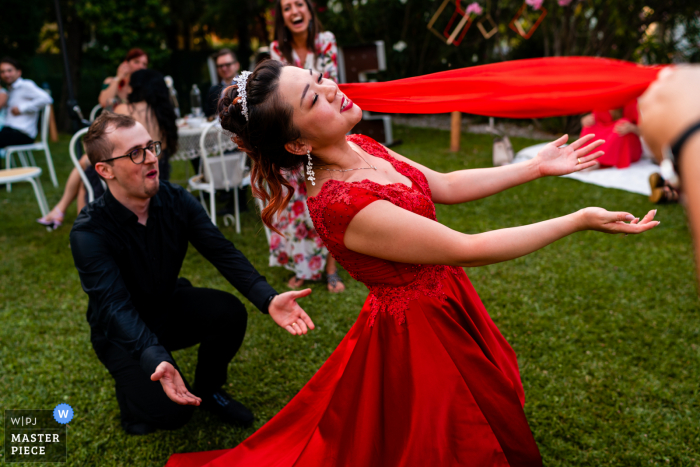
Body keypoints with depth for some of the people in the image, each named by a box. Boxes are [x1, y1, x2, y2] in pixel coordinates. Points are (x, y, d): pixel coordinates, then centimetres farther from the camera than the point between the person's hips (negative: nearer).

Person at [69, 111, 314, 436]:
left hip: (169, 305, 5)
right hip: (123, 332, -4)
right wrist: (156, 360, -54)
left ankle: (208, 389, 4)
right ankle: (131, 388, 14)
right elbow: (115, 307, -35)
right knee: (171, 411, -22)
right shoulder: (89, 233, -26)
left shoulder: (177, 201, -13)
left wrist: (268, 299, -39)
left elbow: (223, 252, -21)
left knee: (229, 312, -25)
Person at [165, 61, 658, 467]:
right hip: (419, 335, -8)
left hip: (445, 308, 8)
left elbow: (445, 186, 3)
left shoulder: (359, 147, -6)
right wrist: (580, 220, -19)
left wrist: (537, 166, 3)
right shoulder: (344, 206, -34)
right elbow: (468, 249, -28)